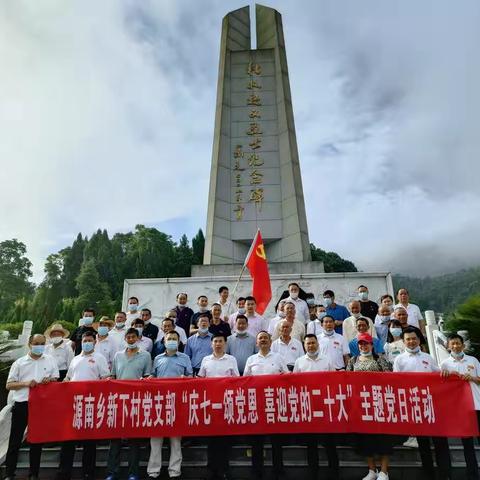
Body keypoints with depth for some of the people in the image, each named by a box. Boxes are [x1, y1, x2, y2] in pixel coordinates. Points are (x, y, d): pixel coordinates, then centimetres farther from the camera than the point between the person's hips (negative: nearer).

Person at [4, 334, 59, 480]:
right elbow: (9, 385, 1)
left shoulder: (50, 360, 6)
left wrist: (50, 380, -13)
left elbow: (57, 379, 9)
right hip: (21, 404, -1)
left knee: (37, 440, 10)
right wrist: (25, 383, -15)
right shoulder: (19, 362, 3)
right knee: (15, 440, 6)